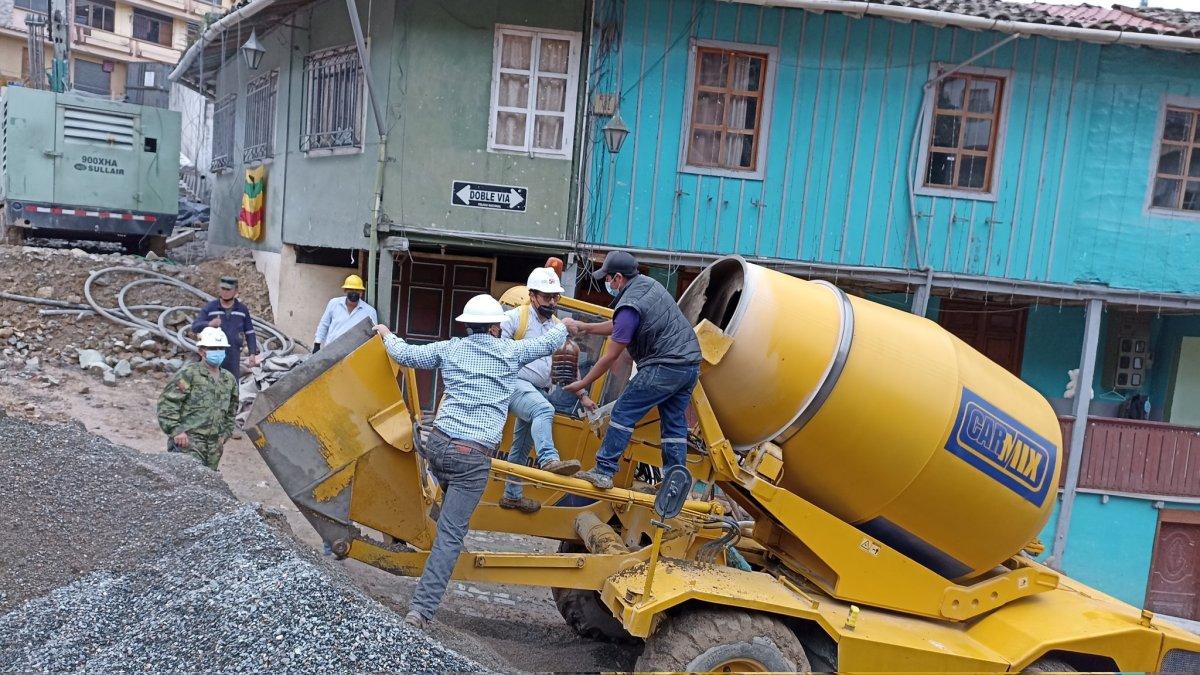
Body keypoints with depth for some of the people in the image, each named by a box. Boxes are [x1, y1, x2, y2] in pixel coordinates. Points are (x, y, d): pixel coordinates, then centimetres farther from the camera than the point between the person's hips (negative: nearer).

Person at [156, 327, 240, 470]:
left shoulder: (229, 380, 16)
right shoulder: (188, 373, -5)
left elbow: (231, 411, 28)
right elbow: (167, 402, -10)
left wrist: (225, 434, 17)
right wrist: (176, 430, -16)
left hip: (214, 445, 6)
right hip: (187, 440, -6)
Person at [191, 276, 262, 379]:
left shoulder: (242, 309, 5)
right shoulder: (209, 308, -1)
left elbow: (249, 333, 8)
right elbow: (195, 327, -10)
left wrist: (253, 353, 1)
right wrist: (209, 324, -31)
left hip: (233, 359, 2)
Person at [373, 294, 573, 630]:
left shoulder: (449, 349, 11)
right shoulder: (510, 351, 4)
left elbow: (405, 355, 19)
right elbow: (551, 341, 17)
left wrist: (386, 335, 39)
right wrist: (564, 325, 39)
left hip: (438, 443, 4)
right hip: (473, 455, -4)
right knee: (450, 536, -2)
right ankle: (421, 609, -5)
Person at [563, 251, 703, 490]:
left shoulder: (629, 306, -15)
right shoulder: (647, 283, 13)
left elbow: (609, 358, -10)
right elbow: (618, 326, 23)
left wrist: (581, 384, 1)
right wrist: (584, 327, 22)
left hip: (665, 366, -9)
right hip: (691, 363, 9)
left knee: (623, 412, -1)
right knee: (675, 423, 12)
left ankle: (603, 472, 0)